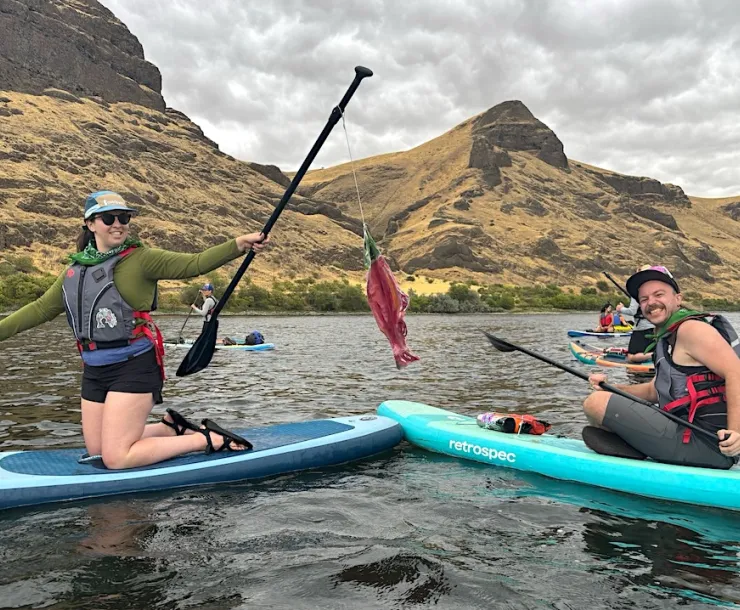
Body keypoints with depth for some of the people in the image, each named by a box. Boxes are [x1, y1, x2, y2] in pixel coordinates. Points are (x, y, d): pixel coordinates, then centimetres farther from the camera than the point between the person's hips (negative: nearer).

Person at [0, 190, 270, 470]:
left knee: (116, 459, -9)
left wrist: (238, 244, -31)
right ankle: (174, 429, 29)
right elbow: (40, 309, 20)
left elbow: (194, 264, -18)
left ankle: (209, 439, 1)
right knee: (97, 451, 16)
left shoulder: (140, 258, -7)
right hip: (94, 371, 8)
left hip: (133, 366, -7)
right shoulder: (74, 271, 11)